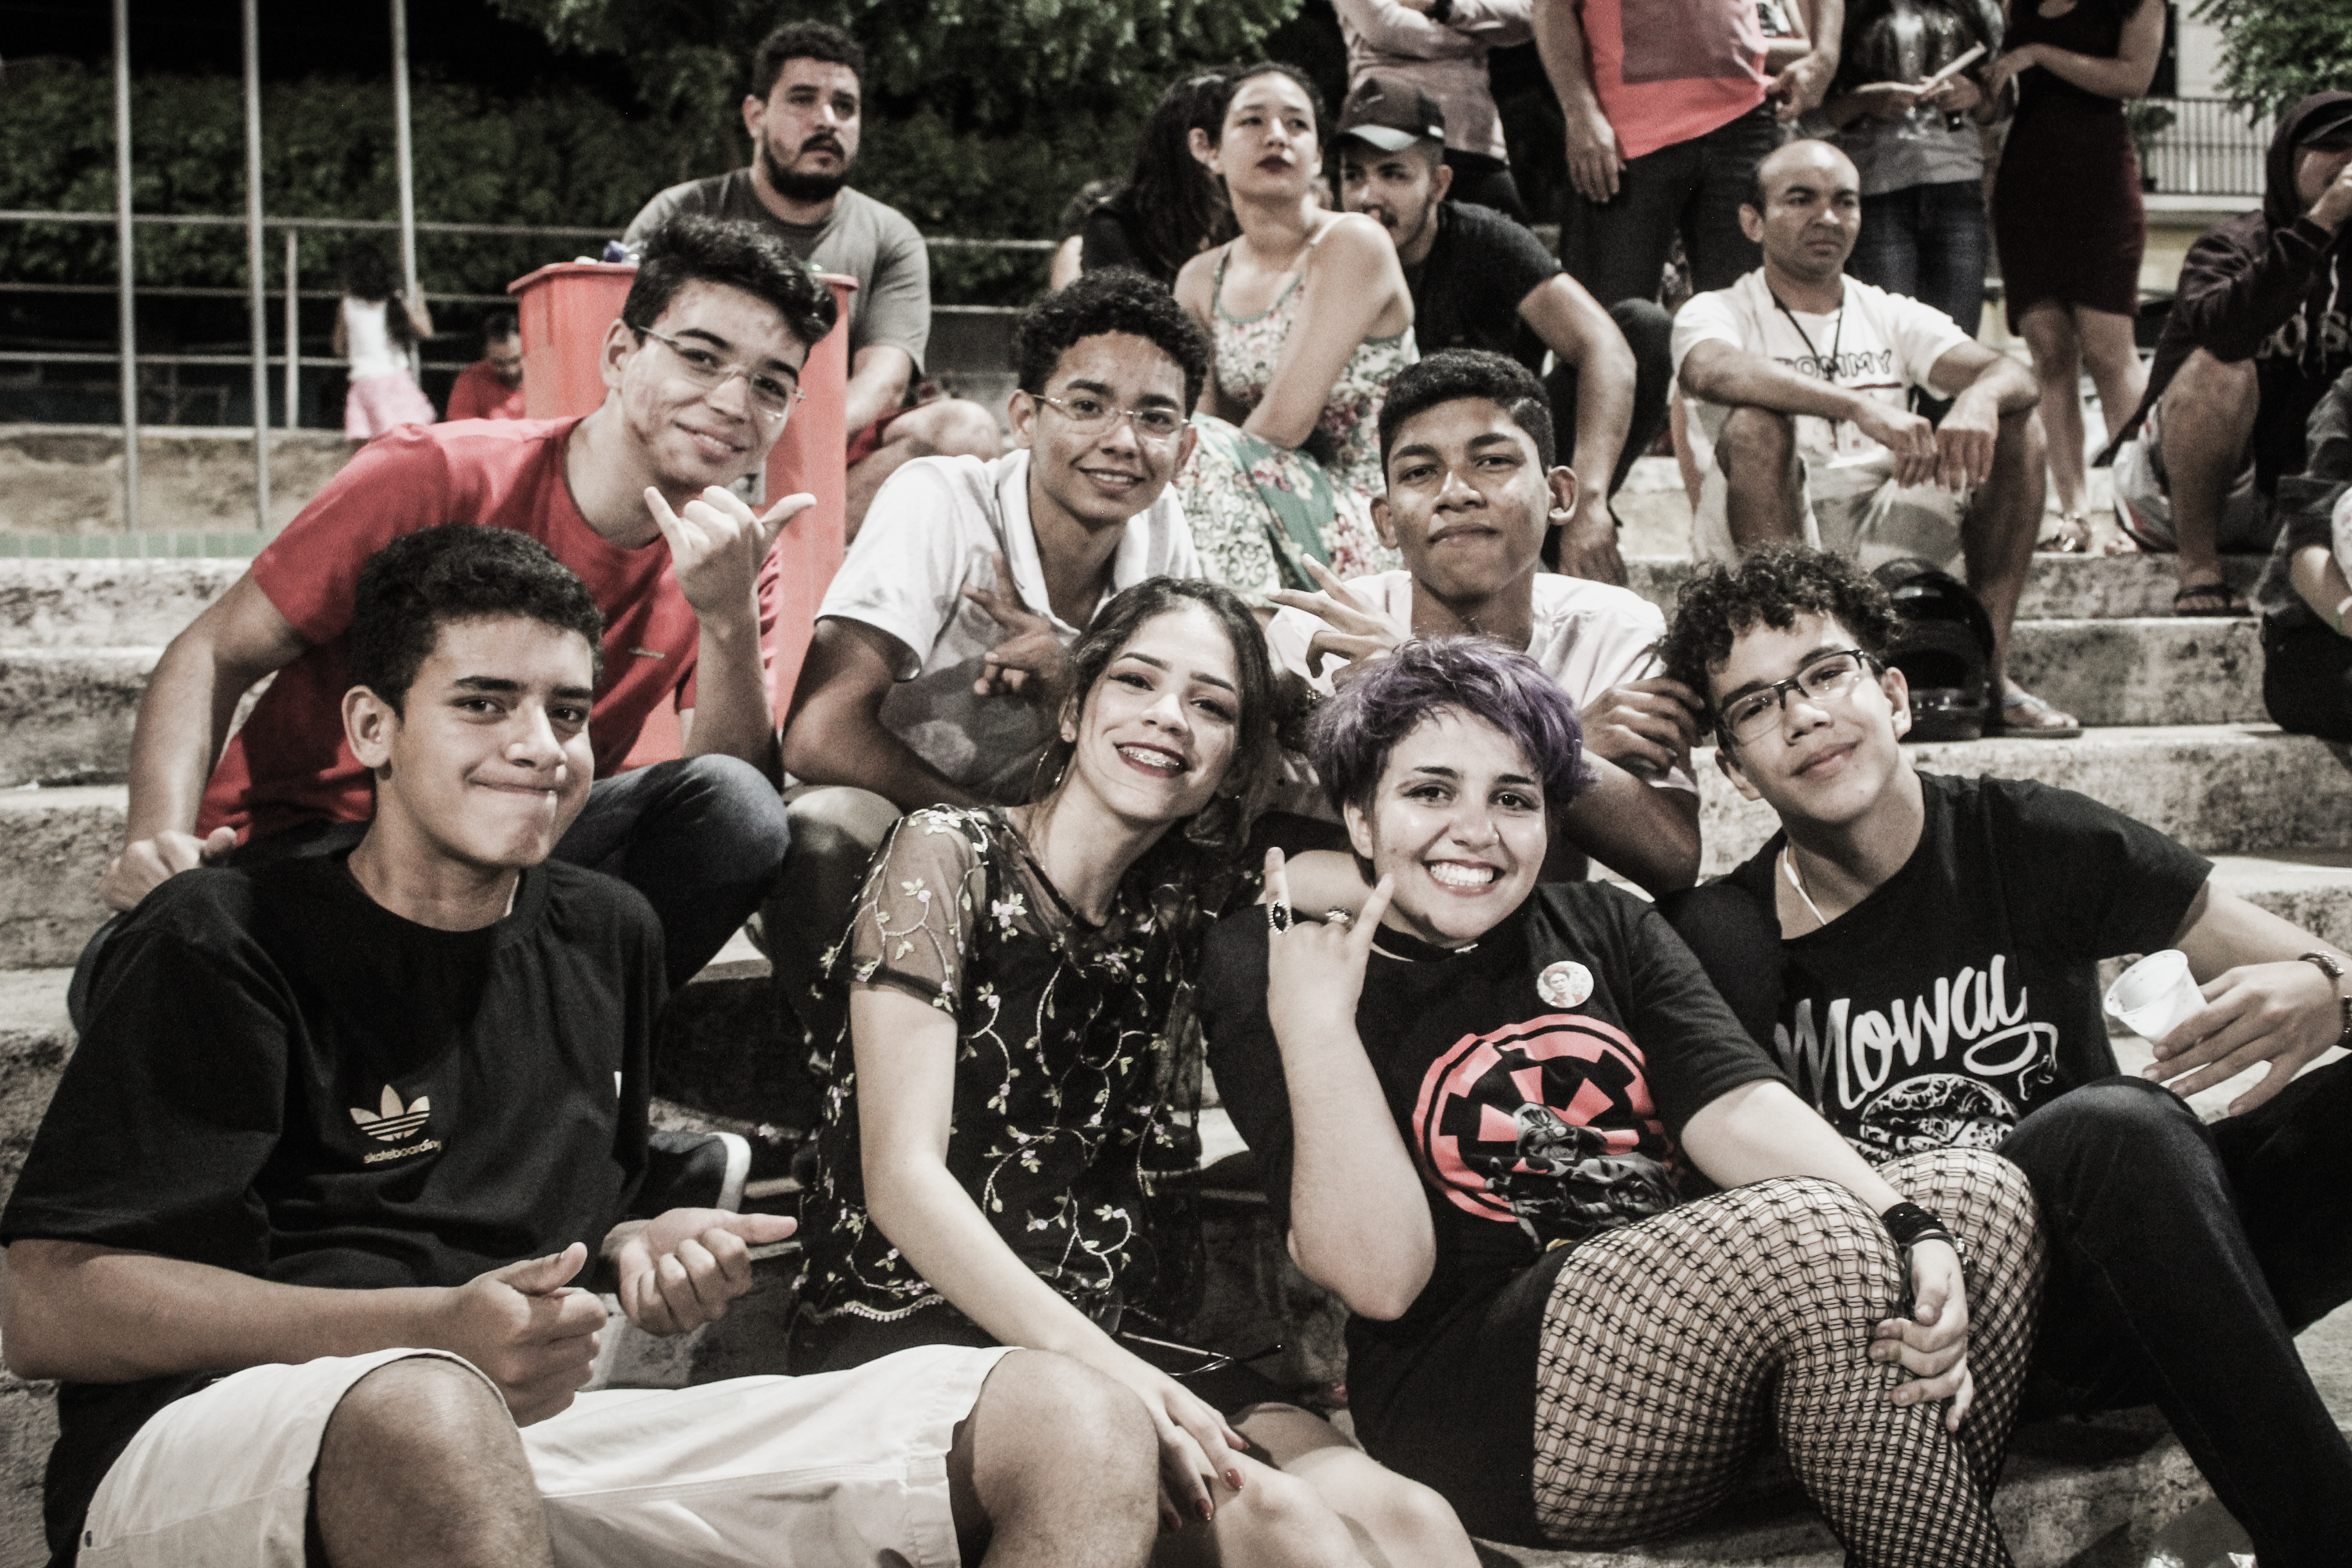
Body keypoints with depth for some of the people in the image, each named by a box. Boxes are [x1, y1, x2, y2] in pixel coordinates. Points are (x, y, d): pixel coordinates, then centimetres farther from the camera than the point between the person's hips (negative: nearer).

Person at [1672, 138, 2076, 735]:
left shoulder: (1891, 316, 16)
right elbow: (1715, 371, -24)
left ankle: (1990, 674, -15)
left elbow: (2013, 375, 0)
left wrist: (1979, 400, -27)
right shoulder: (1716, 312, 3)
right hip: (1762, 544, -4)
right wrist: (1860, 407, -37)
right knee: (1754, 422, -30)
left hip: (1882, 537, 4)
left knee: (2017, 433, -10)